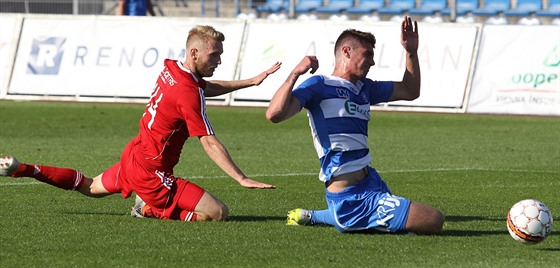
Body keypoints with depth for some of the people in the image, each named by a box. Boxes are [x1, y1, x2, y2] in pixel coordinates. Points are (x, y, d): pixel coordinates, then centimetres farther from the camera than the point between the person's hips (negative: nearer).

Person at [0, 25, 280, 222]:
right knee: (218, 212, -16)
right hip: (151, 173, -9)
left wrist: (251, 81, 19)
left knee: (89, 187, 35)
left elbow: (206, 87, 22)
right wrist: (242, 179, -27)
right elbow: (210, 144, -27)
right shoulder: (189, 93, -26)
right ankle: (151, 209, -5)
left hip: (133, 155, 9)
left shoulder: (170, 68, 1)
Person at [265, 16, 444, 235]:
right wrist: (295, 74, -27)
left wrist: (411, 51, 19)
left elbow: (410, 91, 30)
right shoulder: (319, 85, -8)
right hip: (351, 198, -9)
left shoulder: (364, 88, 16)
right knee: (434, 220, -17)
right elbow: (274, 114, -20)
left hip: (370, 182, 9)